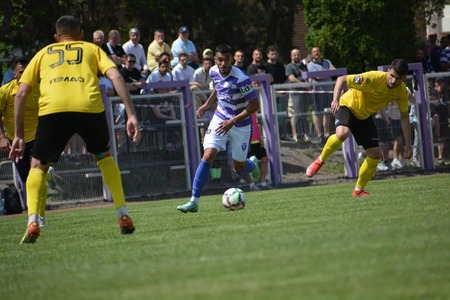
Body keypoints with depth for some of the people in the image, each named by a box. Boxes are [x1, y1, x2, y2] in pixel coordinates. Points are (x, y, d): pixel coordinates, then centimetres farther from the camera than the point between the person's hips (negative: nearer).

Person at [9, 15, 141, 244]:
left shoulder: (44, 53, 31)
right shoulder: (92, 49, 30)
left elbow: (21, 94, 21)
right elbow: (115, 76, 11)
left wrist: (19, 136, 23)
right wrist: (131, 115, 6)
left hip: (52, 109, -1)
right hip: (89, 106, 1)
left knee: (38, 165, 17)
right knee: (104, 156, 28)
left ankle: (32, 222, -5)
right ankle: (123, 216, 20)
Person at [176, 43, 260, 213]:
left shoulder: (240, 79, -26)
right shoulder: (214, 72, -7)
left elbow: (254, 105, -22)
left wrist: (232, 121, -25)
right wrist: (208, 104, 13)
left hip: (240, 124, -4)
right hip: (220, 119, 4)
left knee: (239, 168, 7)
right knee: (207, 156, -15)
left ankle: (253, 165, 47)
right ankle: (194, 201, -16)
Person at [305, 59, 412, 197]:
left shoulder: (401, 91, -14)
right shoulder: (373, 78, -33)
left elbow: (404, 117, -2)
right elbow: (341, 79, -27)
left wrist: (408, 144, -5)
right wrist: (335, 100, -43)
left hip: (364, 116, 6)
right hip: (347, 106, -6)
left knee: (375, 154, 0)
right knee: (342, 134, -38)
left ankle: (359, 190, 19)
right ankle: (320, 160, -11)